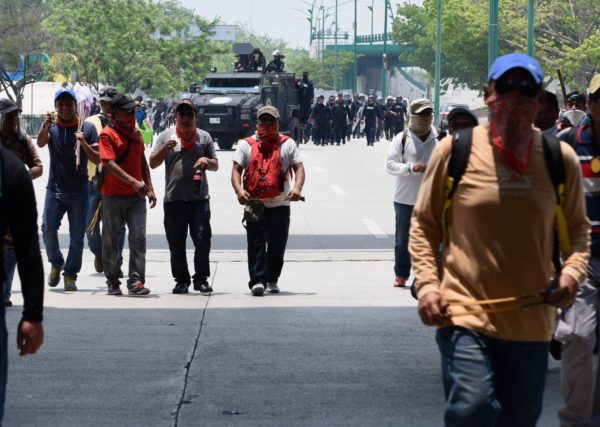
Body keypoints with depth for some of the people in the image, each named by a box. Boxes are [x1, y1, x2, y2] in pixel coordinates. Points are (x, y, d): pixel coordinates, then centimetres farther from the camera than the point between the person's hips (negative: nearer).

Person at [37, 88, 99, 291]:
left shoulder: (87, 128, 3)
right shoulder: (52, 127, 4)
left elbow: (97, 159, 0)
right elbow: (40, 143, -17)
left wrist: (84, 143, -17)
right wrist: (45, 127, -36)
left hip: (79, 191, 0)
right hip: (55, 189, 0)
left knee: (77, 236, 2)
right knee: (48, 228, -13)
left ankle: (70, 275, 12)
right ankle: (56, 264, 10)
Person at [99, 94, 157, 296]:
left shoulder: (136, 133, 13)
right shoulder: (108, 134, -9)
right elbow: (109, 165, -19)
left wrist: (149, 188, 14)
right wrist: (134, 181, -27)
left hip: (136, 196, 5)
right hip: (113, 196, -5)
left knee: (138, 238, -6)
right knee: (111, 240, 5)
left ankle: (136, 281, -8)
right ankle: (113, 281, 16)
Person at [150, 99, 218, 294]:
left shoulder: (204, 137, 13)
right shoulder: (166, 136, 9)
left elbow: (215, 166, 16)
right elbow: (152, 163, 5)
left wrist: (207, 161, -7)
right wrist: (164, 149, -13)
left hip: (199, 198, 0)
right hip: (174, 198, 0)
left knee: (202, 240, -6)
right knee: (176, 243, 4)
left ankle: (201, 279, 1)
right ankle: (181, 280, 11)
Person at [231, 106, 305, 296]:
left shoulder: (287, 144, 10)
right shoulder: (246, 144, 10)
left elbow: (299, 168, 4)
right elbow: (236, 169, 4)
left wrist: (297, 188, -16)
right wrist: (239, 190, -15)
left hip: (280, 204, 1)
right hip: (254, 204, -1)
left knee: (278, 244, 6)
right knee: (256, 243, -7)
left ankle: (272, 279, 21)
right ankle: (257, 280, -9)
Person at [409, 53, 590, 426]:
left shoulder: (561, 158, 3)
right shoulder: (455, 150, -3)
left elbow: (577, 227, 16)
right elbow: (424, 223, 7)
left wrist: (572, 272, -2)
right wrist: (427, 285, -4)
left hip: (531, 322, 3)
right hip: (464, 313, -3)